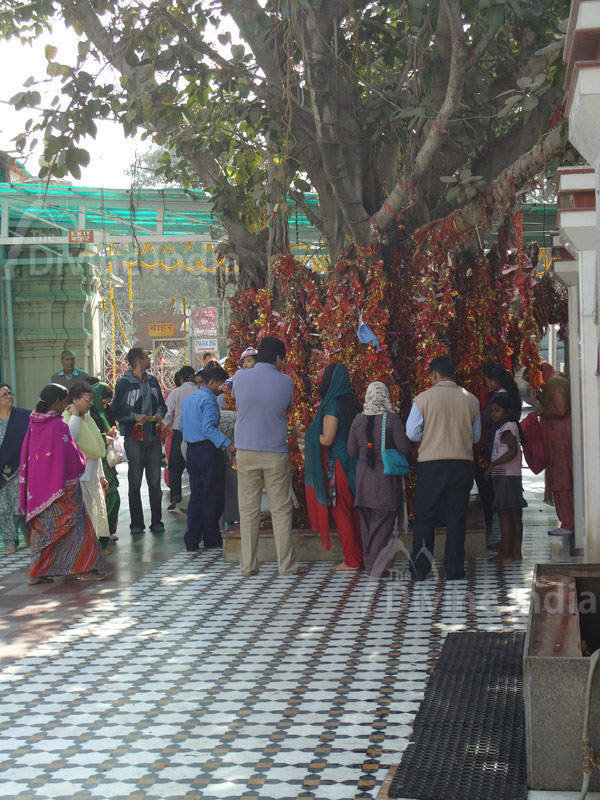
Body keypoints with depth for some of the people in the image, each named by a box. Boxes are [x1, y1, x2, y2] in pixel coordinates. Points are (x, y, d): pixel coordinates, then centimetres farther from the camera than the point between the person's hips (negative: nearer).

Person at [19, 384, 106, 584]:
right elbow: (71, 454, -14)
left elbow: (27, 455, 12)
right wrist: (82, 462, 7)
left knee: (42, 526, 13)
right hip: (61, 485, -7)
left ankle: (37, 571, 14)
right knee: (75, 523, 1)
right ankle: (84, 567, 3)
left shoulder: (34, 424, 5)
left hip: (38, 486, 7)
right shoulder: (59, 425, -17)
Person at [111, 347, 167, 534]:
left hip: (153, 438, 5)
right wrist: (135, 416, -17)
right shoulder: (124, 383, -3)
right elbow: (116, 411, -4)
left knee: (155, 482, 5)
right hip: (134, 438, -4)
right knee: (135, 483, 1)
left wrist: (159, 414, 2)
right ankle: (136, 523, 6)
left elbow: (161, 404, 23)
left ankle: (156, 521, 11)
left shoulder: (152, 381, 14)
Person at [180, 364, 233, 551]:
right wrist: (228, 444, -26)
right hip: (208, 450, -8)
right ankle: (211, 539, 6)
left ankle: (192, 540, 8)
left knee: (196, 495, 11)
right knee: (212, 496, 1)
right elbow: (208, 428, -23)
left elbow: (182, 425, 19)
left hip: (191, 450, 8)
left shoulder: (188, 399, 14)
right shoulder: (208, 400, -13)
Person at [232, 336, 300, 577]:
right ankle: (287, 565, 9)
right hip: (276, 454, -1)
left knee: (248, 510, 7)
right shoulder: (285, 382, -4)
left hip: (246, 453, 1)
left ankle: (248, 565, 8)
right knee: (281, 511, 6)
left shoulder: (240, 377, -2)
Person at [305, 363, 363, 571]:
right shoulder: (353, 402, 10)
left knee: (341, 512, 0)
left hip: (337, 464, -8)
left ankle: (351, 560, 3)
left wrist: (311, 436, 3)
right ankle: (362, 554, 17)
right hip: (354, 465, 8)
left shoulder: (332, 404, -14)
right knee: (355, 511, 13)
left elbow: (327, 439, -18)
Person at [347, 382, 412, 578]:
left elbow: (352, 451, 7)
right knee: (384, 519, 1)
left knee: (367, 519, 13)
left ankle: (369, 563, 19)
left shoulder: (358, 420, 1)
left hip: (364, 475, 4)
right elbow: (405, 448, -11)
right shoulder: (391, 419, -12)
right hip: (386, 475, -4)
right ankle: (377, 567, -2)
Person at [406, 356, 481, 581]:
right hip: (463, 462, 2)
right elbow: (476, 436, 13)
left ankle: (420, 568, 8)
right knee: (457, 516, 7)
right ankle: (454, 569, 8)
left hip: (431, 463, -2)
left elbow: (412, 433, -4)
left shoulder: (423, 398, -5)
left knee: (425, 516, 6)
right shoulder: (471, 400, 5)